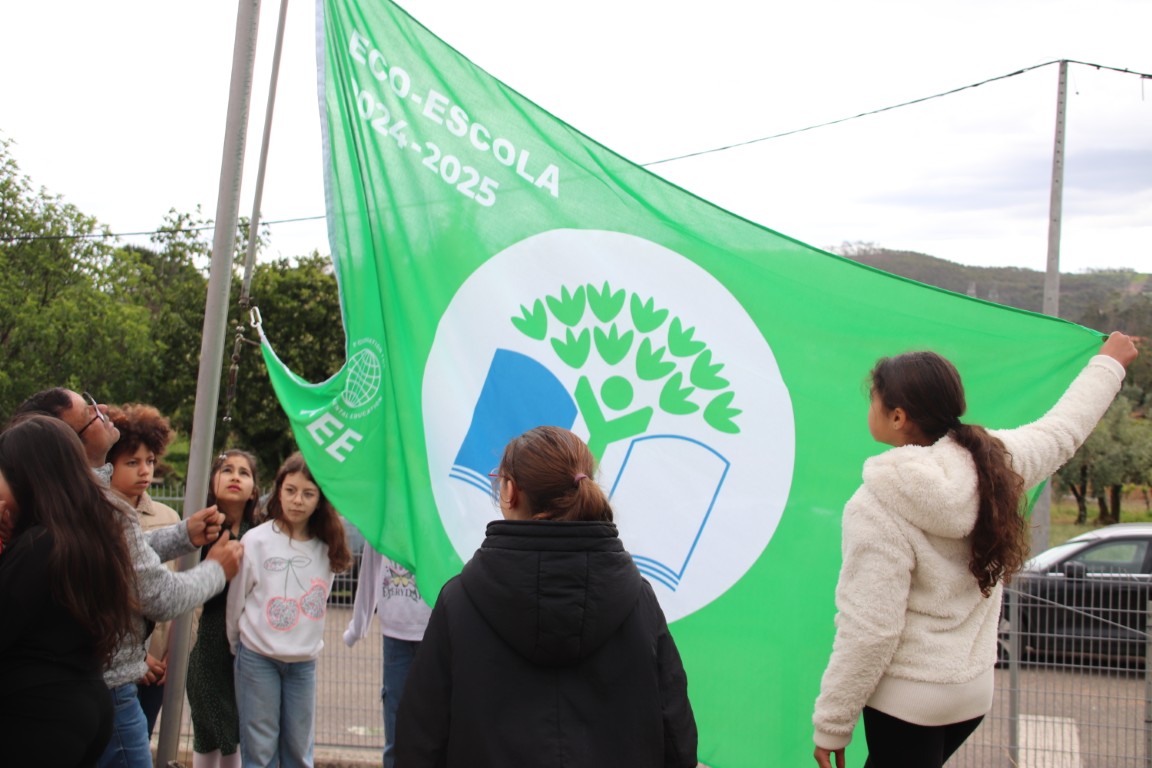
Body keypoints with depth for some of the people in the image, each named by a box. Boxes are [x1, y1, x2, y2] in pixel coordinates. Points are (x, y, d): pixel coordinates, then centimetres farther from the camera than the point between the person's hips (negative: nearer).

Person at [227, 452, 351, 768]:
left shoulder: (326, 547, 0)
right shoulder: (257, 540, -9)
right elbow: (236, 600, 0)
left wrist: (310, 643, 9)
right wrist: (239, 645, 9)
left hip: (304, 661, 3)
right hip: (258, 658, -3)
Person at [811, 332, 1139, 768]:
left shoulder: (877, 510, -21)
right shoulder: (994, 460, -4)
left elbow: (869, 631, -21)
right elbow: (1064, 429, 16)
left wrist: (831, 725, -12)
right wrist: (1108, 364, 35)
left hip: (907, 700, -7)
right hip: (973, 691, 7)